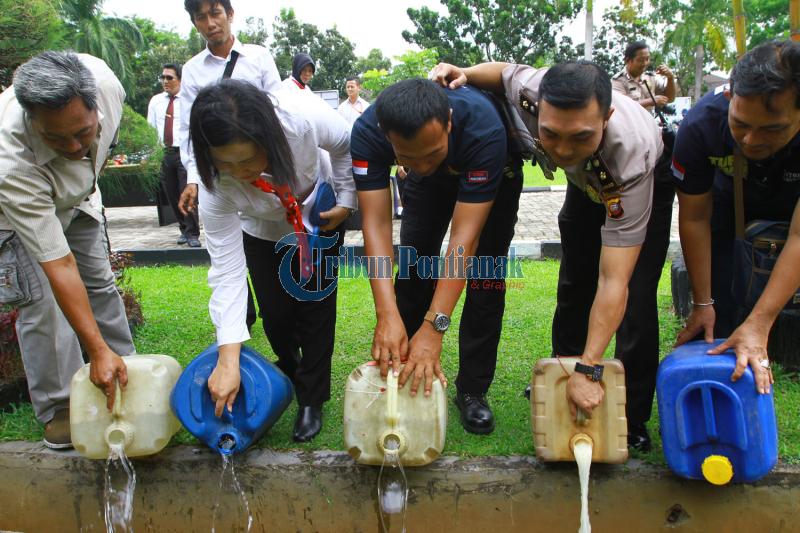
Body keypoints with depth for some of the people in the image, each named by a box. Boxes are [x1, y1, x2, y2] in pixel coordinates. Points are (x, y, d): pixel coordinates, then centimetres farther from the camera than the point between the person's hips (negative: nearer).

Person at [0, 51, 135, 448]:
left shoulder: (100, 77, -35)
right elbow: (59, 266, -42)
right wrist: (98, 349, -39)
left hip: (73, 198, 5)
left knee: (99, 283, 10)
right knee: (43, 300, -13)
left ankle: (126, 376, 25)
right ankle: (58, 408, 3)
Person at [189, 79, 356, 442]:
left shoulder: (305, 117, -43)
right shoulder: (216, 188, -38)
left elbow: (346, 146, -17)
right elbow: (228, 271, -34)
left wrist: (345, 201, -13)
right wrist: (228, 360, -38)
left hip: (319, 219, 0)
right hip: (263, 234, 0)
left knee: (316, 308, -5)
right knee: (276, 315, 1)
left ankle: (312, 400, 12)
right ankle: (292, 377, 33)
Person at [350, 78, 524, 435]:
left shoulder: (483, 128, -45)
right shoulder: (367, 132, -37)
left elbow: (464, 235, -45)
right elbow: (376, 223, -38)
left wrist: (434, 327, -49)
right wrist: (387, 315, -48)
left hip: (493, 175, -2)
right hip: (430, 184, 2)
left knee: (485, 272, -9)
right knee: (413, 266, -3)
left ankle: (472, 390, 4)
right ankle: (405, 376, 12)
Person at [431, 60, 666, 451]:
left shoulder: (631, 154, -47)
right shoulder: (530, 90, -37)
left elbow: (613, 281, -46)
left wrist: (589, 370, -46)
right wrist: (465, 74, -29)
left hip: (647, 188, -4)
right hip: (586, 183, 5)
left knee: (635, 300, -16)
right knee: (573, 287, 11)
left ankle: (633, 422, 1)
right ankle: (560, 385, 29)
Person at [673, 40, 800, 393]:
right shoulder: (700, 126, -34)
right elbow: (695, 218, -21)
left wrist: (758, 324, -42)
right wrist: (701, 303, -17)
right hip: (733, 201, 1)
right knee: (716, 315, -6)